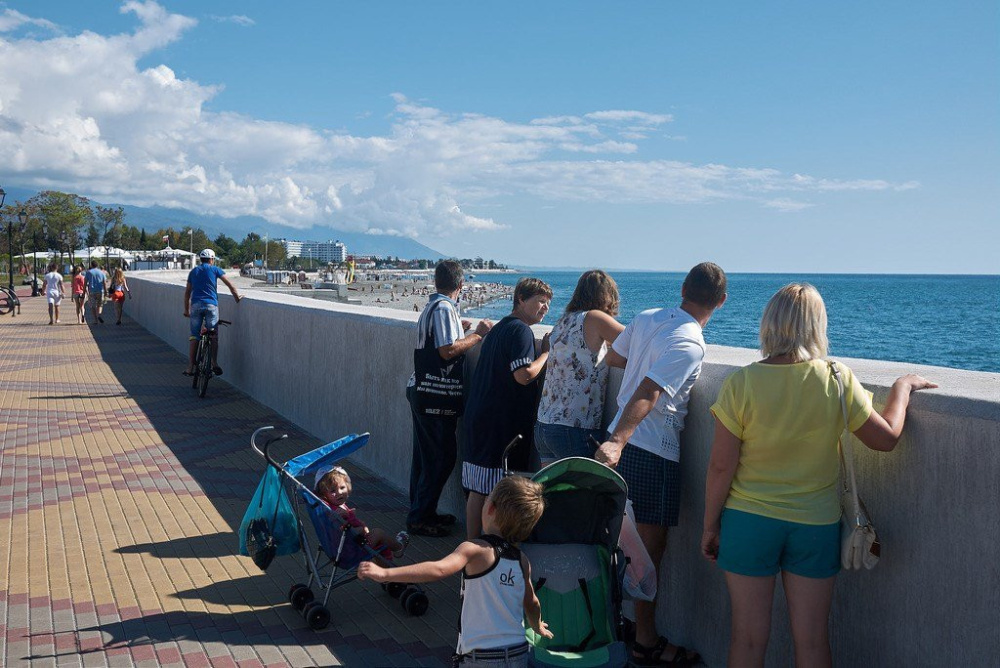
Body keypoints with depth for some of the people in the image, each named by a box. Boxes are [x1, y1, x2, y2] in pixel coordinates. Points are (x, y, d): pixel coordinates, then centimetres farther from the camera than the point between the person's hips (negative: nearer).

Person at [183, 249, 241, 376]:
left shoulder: (193, 271, 19)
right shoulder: (215, 269, 8)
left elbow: (187, 292, 20)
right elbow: (230, 285, 3)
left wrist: (186, 309, 26)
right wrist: (237, 299, 12)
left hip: (196, 305, 3)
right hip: (211, 305, -3)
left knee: (194, 337, 4)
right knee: (213, 335, 4)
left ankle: (190, 367, 0)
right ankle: (214, 363, -7)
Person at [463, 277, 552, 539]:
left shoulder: (499, 328, 19)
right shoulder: (520, 330, -12)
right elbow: (524, 375, -21)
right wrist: (548, 351, -10)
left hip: (478, 416, 10)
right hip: (503, 421, -10)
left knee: (476, 487, 12)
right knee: (495, 490, -4)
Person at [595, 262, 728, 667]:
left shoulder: (647, 318, 3)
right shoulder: (690, 344, -19)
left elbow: (613, 357, 18)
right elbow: (647, 393, -30)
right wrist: (617, 442, -37)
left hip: (623, 441, 8)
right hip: (655, 452, -8)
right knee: (651, 547, 2)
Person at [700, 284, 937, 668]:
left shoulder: (741, 383, -14)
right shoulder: (839, 381, -10)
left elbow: (721, 466, -11)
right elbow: (886, 438, 2)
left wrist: (710, 526, 1)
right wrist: (902, 388, 18)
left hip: (749, 522, -1)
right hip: (817, 526, 1)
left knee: (748, 637, 12)